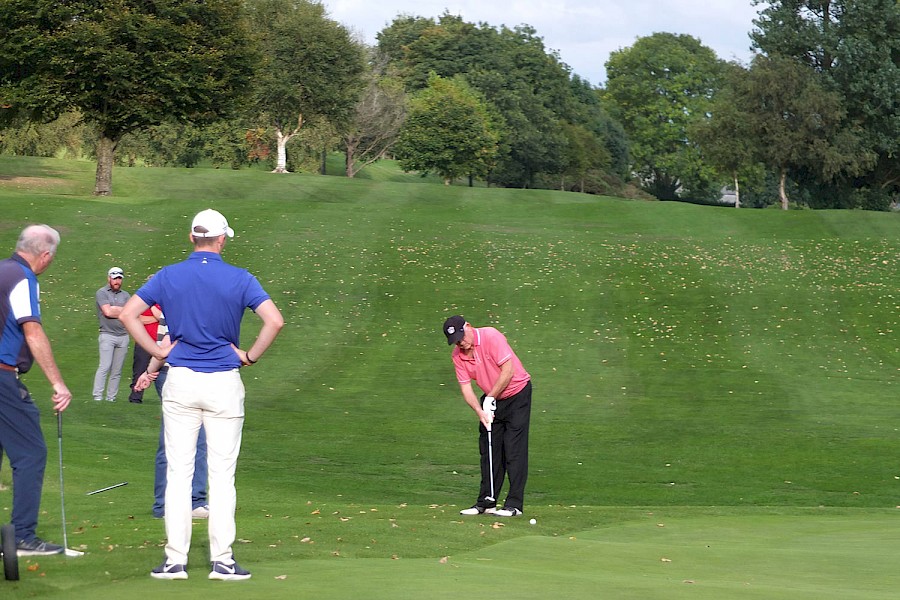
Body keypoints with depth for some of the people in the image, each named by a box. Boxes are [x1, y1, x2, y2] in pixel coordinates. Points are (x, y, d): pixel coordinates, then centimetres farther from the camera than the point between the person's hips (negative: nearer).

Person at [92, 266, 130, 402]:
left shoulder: (125, 295, 17)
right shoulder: (102, 293, 3)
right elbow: (107, 312, -12)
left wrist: (114, 310, -5)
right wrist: (122, 311, 1)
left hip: (123, 336, 5)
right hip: (107, 335, -5)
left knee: (117, 371, 2)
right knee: (105, 366, -15)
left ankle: (111, 398, 5)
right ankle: (97, 397, -16)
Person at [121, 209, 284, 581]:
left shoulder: (168, 276, 2)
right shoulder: (239, 279, -4)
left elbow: (128, 314, -3)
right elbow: (274, 320, -14)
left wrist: (157, 352, 3)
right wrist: (250, 356, -1)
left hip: (180, 381, 1)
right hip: (224, 383, -1)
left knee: (178, 471, 4)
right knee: (222, 474, 3)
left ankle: (175, 560, 3)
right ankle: (221, 560, 3)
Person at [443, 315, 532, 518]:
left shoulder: (491, 337, -22)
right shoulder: (458, 355, -4)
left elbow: (508, 371, -23)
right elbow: (466, 387, -6)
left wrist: (490, 398, -18)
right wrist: (480, 411, -21)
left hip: (517, 393, -6)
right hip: (491, 399, 6)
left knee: (514, 450, -10)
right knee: (489, 450, 5)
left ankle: (515, 504, -10)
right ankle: (486, 502, 11)